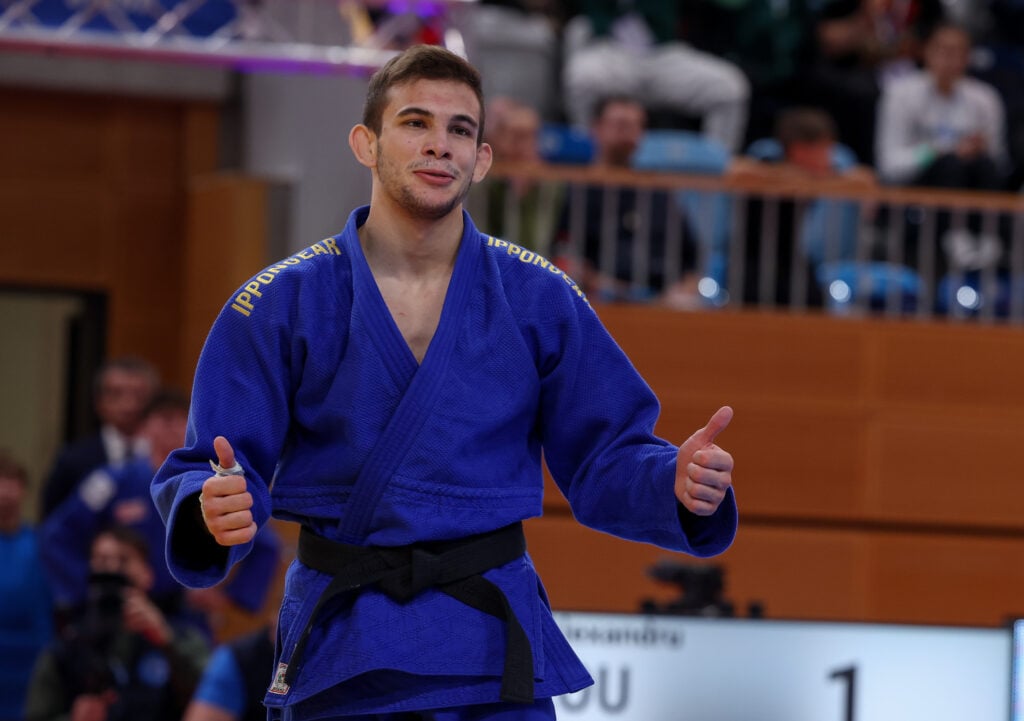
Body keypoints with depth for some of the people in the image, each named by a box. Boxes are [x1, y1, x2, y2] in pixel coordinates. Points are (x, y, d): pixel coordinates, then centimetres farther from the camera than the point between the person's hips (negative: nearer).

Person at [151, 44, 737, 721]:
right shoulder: (280, 304, -2)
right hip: (339, 653, -1)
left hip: (492, 648, 1)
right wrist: (214, 512, -26)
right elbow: (207, 472, -3)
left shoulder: (542, 299, 3)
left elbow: (601, 460, 6)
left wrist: (678, 484, -15)